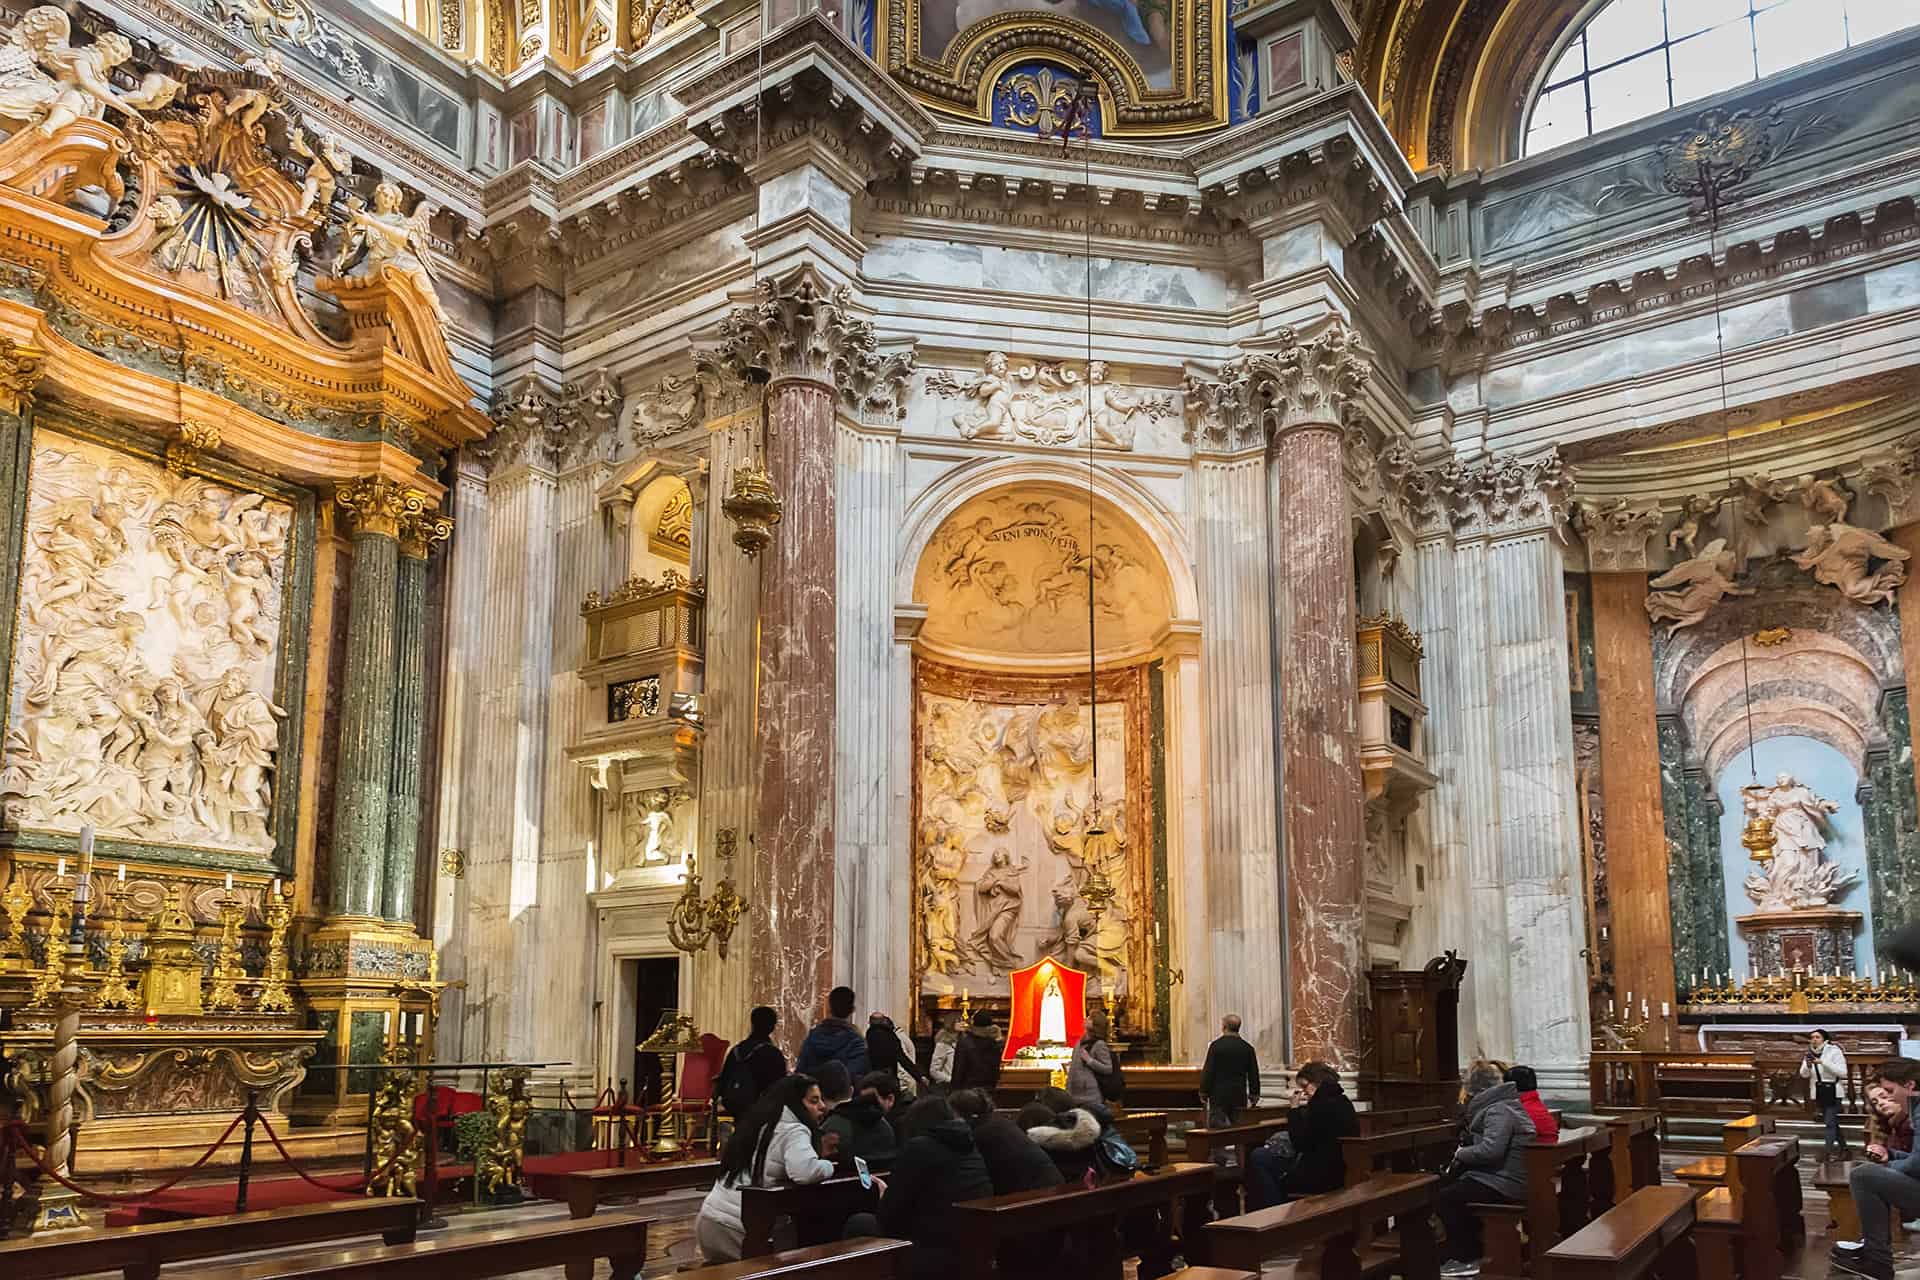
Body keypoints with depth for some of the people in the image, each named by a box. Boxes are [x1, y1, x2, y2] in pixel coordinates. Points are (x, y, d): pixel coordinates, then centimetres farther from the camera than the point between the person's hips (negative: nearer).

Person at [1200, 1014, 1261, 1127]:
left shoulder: (1216, 1046, -9)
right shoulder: (1247, 1048, 3)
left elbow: (1208, 1071, -10)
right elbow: (1254, 1074, 8)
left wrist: (1203, 1093, -2)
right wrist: (1254, 1095, 17)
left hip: (1218, 1096, -4)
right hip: (1239, 1096, 4)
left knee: (1216, 1128, -3)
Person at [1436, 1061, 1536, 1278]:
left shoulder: (1498, 1110, -18)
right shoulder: (1504, 1104, 17)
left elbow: (1490, 1150, -31)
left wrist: (1461, 1154, -14)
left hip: (1504, 1186, -11)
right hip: (1509, 1180, 11)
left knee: (1444, 1199, -12)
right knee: (1447, 1184, 17)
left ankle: (1467, 1259, -2)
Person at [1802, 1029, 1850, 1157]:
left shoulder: (1834, 1051, -9)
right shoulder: (1810, 1054, 6)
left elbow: (1842, 1072, -19)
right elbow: (1804, 1075, 4)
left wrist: (1823, 1062, -26)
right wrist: (1807, 1065, -18)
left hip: (1833, 1092, -6)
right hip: (1818, 1093, 6)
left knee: (1830, 1122, -12)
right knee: (1832, 1122, 15)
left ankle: (1827, 1151, -13)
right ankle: (1844, 1148, 28)